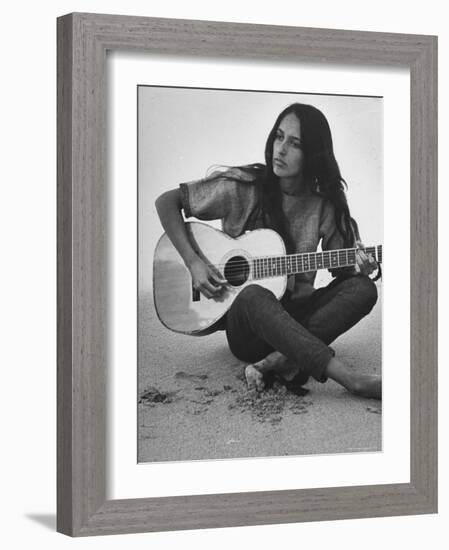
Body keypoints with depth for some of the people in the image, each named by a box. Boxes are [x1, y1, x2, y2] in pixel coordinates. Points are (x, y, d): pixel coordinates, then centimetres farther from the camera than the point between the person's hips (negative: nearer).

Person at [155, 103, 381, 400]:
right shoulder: (242, 188, -6)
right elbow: (167, 201, -2)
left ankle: (278, 362, -35)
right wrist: (193, 262, -12)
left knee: (363, 289, -22)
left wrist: (359, 269, -16)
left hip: (296, 315, 3)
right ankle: (355, 380, -48)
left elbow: (340, 269, 8)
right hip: (245, 327, -3)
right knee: (253, 296, -39)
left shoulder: (325, 205, 2)